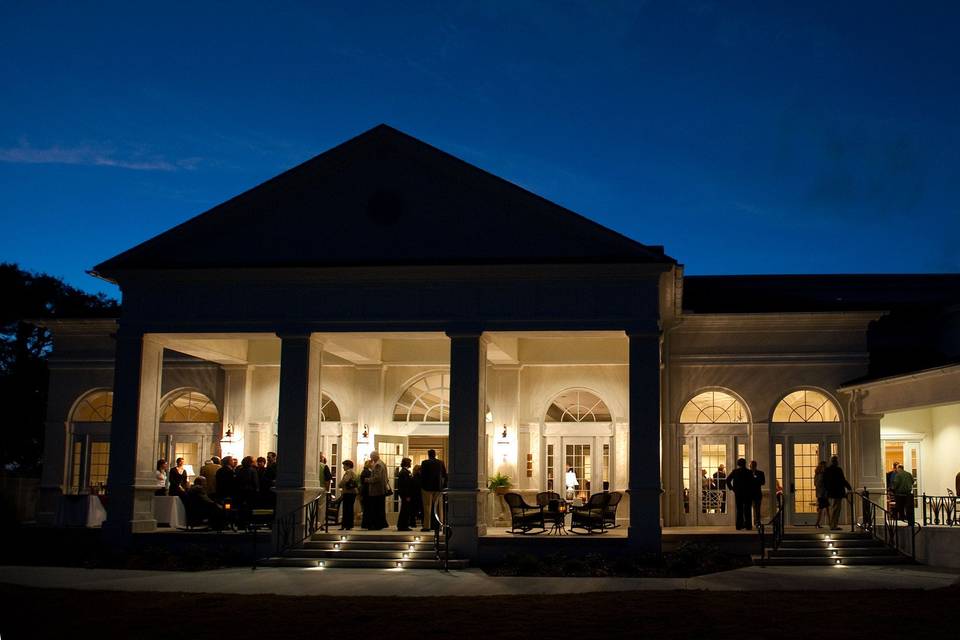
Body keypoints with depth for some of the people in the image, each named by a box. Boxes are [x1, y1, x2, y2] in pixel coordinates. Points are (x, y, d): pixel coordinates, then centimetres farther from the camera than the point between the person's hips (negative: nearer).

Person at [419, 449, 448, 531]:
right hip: (438, 487, 3)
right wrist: (443, 486, 16)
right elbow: (445, 475, 7)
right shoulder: (441, 463, 4)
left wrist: (422, 486, 6)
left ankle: (427, 526, -4)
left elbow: (422, 476, -4)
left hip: (428, 487, -3)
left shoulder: (425, 463, -6)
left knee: (427, 507, 0)